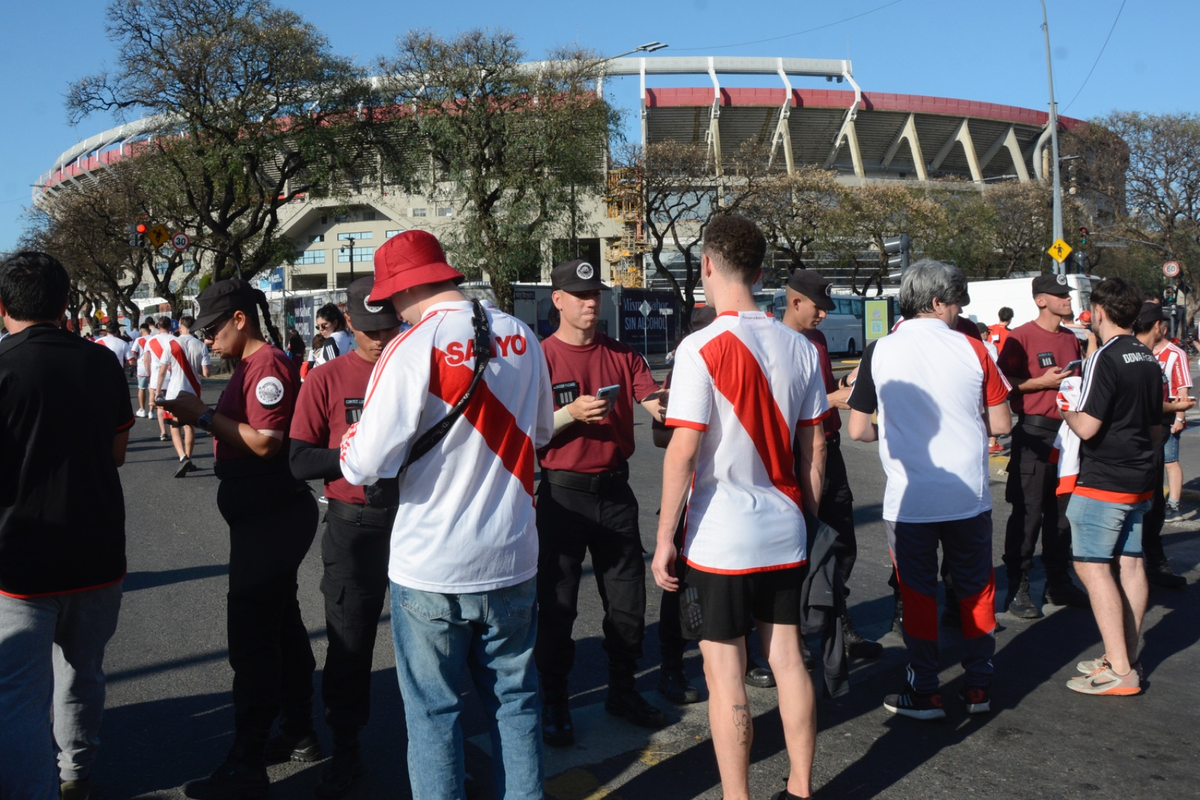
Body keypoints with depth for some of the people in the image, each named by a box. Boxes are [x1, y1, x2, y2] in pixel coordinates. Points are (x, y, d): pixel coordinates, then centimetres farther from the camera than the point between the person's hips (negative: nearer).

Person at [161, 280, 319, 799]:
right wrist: (199, 416, 7)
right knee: (280, 618, 20)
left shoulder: (268, 365, -16)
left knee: (251, 631, -7)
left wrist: (206, 416, -14)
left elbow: (265, 441, -23)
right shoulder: (250, 366, 16)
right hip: (263, 514, 11)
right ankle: (297, 725, 36)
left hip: (271, 517, -11)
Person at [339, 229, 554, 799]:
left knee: (432, 710, 11)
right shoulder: (522, 336, 1)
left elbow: (364, 467, -17)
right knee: (514, 698, 18)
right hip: (513, 560, 5)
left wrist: (352, 437, 4)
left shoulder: (413, 348, -16)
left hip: (432, 568, -5)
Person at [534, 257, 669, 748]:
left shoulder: (622, 354, 7)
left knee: (628, 600, 11)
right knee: (557, 604, 5)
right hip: (563, 492, -4)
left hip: (615, 489, 4)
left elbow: (656, 404, -4)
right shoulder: (541, 358, -6)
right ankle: (554, 703, 20)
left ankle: (622, 690, 30)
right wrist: (572, 413, -23)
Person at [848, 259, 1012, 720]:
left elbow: (858, 430, -4)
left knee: (918, 594, 10)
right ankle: (979, 687, 24)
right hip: (969, 495, 1)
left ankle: (924, 694, 17)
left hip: (908, 500, -1)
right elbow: (1001, 425, 1)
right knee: (975, 590, 16)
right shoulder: (972, 350, -4)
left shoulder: (879, 353, -6)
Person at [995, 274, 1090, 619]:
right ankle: (1017, 588, 5)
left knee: (1062, 511, 13)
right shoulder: (1021, 336, -8)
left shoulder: (1071, 339, 15)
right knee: (1028, 513, -4)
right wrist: (1043, 382, -18)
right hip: (1034, 432, -7)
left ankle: (1058, 583, 24)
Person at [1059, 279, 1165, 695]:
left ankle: (1118, 670, -6)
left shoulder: (1105, 358, -16)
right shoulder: (1149, 359, 11)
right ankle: (1126, 657, 20)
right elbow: (1154, 425, 19)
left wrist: (1067, 412, -2)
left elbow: (1087, 426, -21)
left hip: (1104, 481, -9)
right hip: (1141, 480, 9)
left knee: (1093, 566, -5)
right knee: (1130, 564, 12)